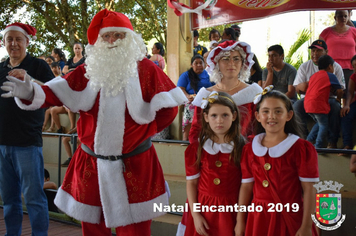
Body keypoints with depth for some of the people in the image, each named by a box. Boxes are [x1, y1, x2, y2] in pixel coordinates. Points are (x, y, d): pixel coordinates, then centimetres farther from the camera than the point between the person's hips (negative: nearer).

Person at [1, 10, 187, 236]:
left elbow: (168, 108, -4)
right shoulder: (88, 70, 3)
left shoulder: (146, 70, -5)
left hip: (134, 163, -3)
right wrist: (30, 93, -23)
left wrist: (144, 133, -4)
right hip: (91, 162, 3)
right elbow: (58, 94, -5)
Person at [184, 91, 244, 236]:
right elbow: (192, 182, -1)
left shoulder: (242, 147, -8)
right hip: (203, 208, 1)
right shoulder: (196, 148, -4)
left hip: (232, 209, -1)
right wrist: (195, 214, -6)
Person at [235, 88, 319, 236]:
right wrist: (240, 221, 6)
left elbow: (309, 190, -9)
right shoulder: (250, 150, 2)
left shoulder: (302, 149, -9)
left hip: (291, 219, -3)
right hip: (259, 219, 3)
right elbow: (246, 186, 5)